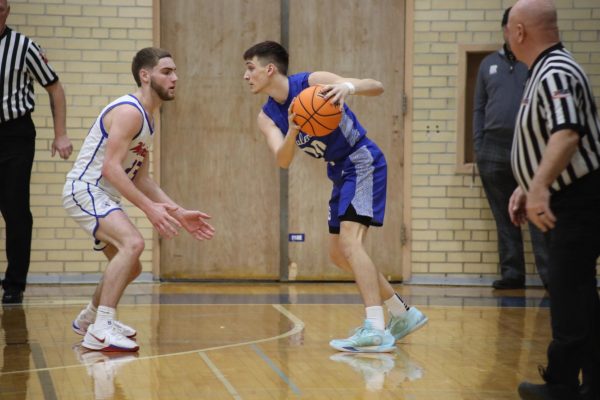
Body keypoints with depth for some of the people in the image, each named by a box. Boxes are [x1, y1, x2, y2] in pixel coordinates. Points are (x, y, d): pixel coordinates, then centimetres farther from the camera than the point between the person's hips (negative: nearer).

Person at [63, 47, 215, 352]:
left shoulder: (147, 120, 13)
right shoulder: (129, 111, -18)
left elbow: (141, 180, 16)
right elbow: (110, 168, -27)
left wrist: (180, 214, 9)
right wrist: (149, 207, -31)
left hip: (103, 196, 11)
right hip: (84, 189, -11)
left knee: (130, 267, 21)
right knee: (132, 242, -31)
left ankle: (89, 319, 43)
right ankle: (100, 331, -32)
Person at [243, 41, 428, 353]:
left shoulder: (313, 82, -18)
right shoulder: (267, 116, -1)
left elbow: (376, 87, -23)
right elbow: (282, 161, -16)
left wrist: (348, 86, -44)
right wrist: (293, 131, -36)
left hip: (363, 161, -9)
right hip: (340, 170, 9)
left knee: (349, 239, -23)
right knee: (338, 254, 12)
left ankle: (376, 330, -29)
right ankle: (403, 314, 24)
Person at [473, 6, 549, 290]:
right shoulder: (488, 64, 15)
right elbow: (479, 108, 15)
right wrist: (478, 147, 6)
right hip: (493, 150, 4)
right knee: (504, 218, 6)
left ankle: (550, 275, -9)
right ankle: (512, 273, 11)